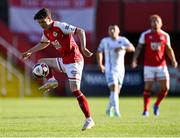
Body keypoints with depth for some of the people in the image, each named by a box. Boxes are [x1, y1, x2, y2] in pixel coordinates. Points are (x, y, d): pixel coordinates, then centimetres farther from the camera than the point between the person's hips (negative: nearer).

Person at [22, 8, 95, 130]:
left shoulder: (60, 26, -18)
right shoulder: (46, 32, 9)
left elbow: (80, 31, -24)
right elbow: (43, 44, 32)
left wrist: (83, 48, -36)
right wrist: (29, 52, 31)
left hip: (74, 60, -9)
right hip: (64, 61, 9)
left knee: (75, 90, -16)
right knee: (42, 62, 20)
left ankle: (89, 120, -15)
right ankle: (51, 80, -1)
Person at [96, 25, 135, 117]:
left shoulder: (123, 40, -2)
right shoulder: (105, 41, -1)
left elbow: (132, 48, -19)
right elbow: (99, 51, 17)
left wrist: (123, 47, -37)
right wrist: (100, 64, 18)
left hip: (120, 69, 3)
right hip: (110, 69, -3)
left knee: (117, 91, 12)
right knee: (114, 89, -18)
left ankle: (109, 109, 31)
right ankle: (116, 110, -21)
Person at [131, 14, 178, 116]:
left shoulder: (165, 35, 4)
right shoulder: (145, 35, -1)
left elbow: (169, 49, 10)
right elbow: (139, 48, 3)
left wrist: (173, 60, -5)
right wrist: (134, 59, -10)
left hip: (161, 65, 2)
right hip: (149, 66, -2)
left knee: (165, 88, -4)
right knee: (148, 88, -3)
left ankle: (156, 105, 19)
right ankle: (146, 110, 9)